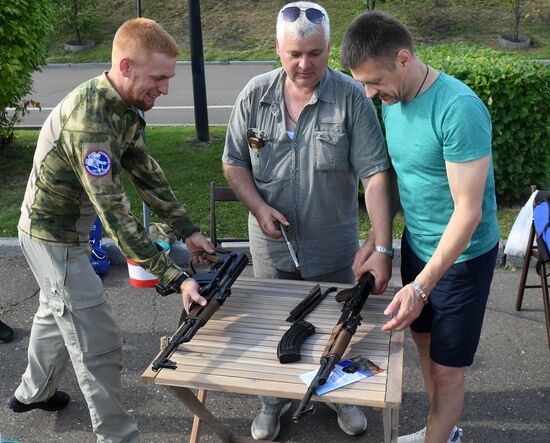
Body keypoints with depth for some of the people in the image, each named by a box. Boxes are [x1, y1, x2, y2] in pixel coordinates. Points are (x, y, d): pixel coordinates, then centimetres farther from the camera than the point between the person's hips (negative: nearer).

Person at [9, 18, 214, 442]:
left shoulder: (125, 105, -5)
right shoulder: (89, 122, -34)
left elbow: (146, 172, 0)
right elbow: (117, 216, -35)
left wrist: (188, 230, -4)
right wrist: (175, 277, -35)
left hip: (65, 229, 10)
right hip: (54, 236, -10)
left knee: (57, 312, 28)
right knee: (99, 341, -1)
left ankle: (34, 392, 51)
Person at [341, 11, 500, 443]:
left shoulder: (459, 108, -27)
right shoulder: (393, 101, -2)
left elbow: (468, 212, -27)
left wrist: (421, 286, -28)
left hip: (461, 256, -7)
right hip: (416, 244, 8)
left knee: (446, 369, 5)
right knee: (424, 342, 21)